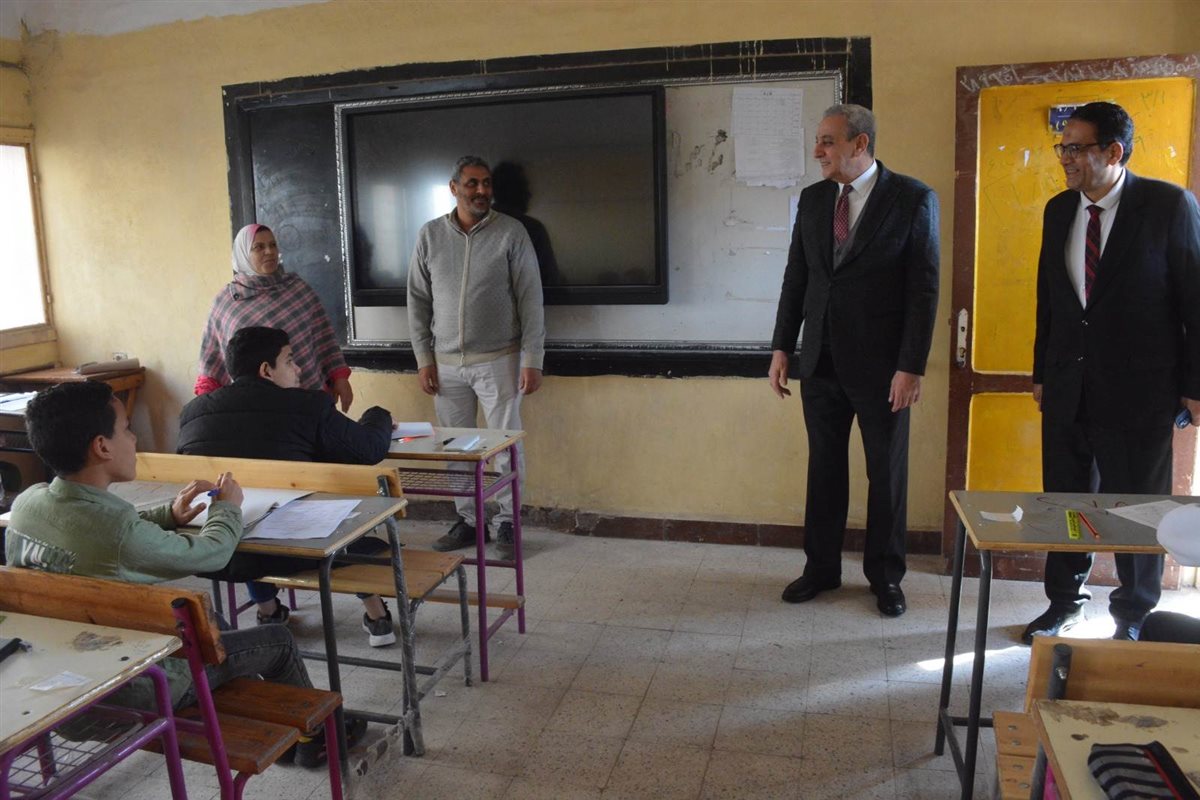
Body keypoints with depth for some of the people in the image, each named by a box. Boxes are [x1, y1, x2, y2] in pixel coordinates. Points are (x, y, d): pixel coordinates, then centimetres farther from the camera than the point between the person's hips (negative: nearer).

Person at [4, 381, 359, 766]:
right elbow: (211, 552, -19)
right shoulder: (121, 533, -35)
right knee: (277, 640, 8)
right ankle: (312, 736, 35)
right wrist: (227, 506, 1)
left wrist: (169, 515, -1)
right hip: (133, 691, -8)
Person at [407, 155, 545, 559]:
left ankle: (507, 522, 16)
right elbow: (418, 301, 8)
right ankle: (467, 521, 22)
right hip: (446, 363, 3)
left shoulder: (511, 232, -4)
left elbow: (530, 298, -5)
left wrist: (532, 360, -9)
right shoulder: (430, 235, 4)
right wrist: (423, 359, 3)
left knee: (507, 445, 1)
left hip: (498, 360, -3)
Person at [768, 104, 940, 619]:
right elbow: (796, 279, 10)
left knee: (887, 474, 9)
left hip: (881, 365, -4)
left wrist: (911, 366, -13)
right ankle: (821, 567, 27)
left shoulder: (913, 199, -7)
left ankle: (885, 575, 26)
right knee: (824, 469, 13)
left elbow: (924, 287, -9)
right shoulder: (812, 199, 7)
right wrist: (782, 348, 6)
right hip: (822, 361, 4)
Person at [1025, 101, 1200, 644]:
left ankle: (1133, 618, 27)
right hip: (1068, 386, 4)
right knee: (1065, 498, 13)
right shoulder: (1059, 210, 6)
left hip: (1137, 386, -4)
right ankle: (1064, 603, 31)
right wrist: (1041, 372, 12)